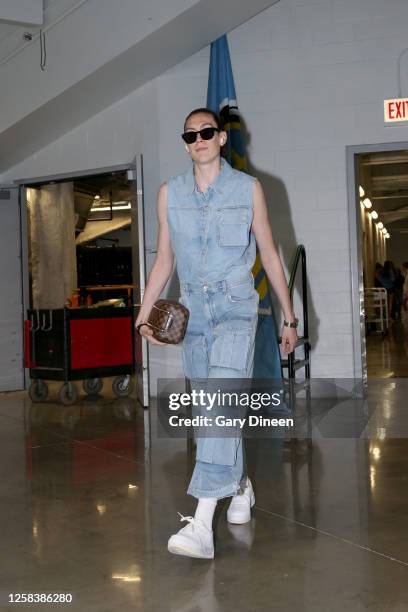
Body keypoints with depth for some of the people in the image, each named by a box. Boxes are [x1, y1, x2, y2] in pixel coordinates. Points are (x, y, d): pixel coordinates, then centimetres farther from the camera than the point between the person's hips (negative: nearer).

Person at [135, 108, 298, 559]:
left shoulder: (248, 188, 3)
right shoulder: (170, 193, 9)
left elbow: (269, 254, 7)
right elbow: (164, 259, 12)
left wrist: (289, 317, 7)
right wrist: (144, 314, 2)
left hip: (235, 306, -3)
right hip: (192, 310, 4)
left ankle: (202, 524, -25)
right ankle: (241, 486, 34)